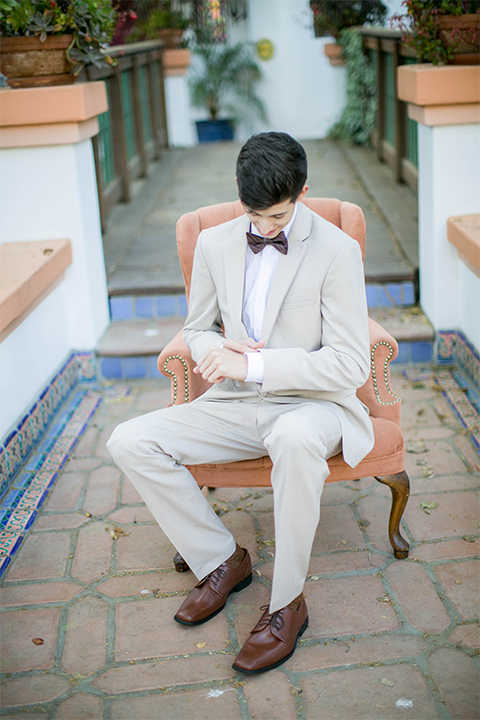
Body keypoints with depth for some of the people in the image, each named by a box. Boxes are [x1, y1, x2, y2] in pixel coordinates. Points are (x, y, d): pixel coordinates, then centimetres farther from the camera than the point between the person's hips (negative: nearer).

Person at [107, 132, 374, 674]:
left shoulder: (337, 250, -11)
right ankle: (222, 561, 3)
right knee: (129, 442, -13)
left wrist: (255, 364, -24)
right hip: (236, 405, 5)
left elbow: (351, 364, -15)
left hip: (312, 405, -5)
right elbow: (197, 328, 17)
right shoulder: (214, 244, 4)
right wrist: (216, 350, -10)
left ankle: (287, 603, -21)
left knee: (296, 438, -42)